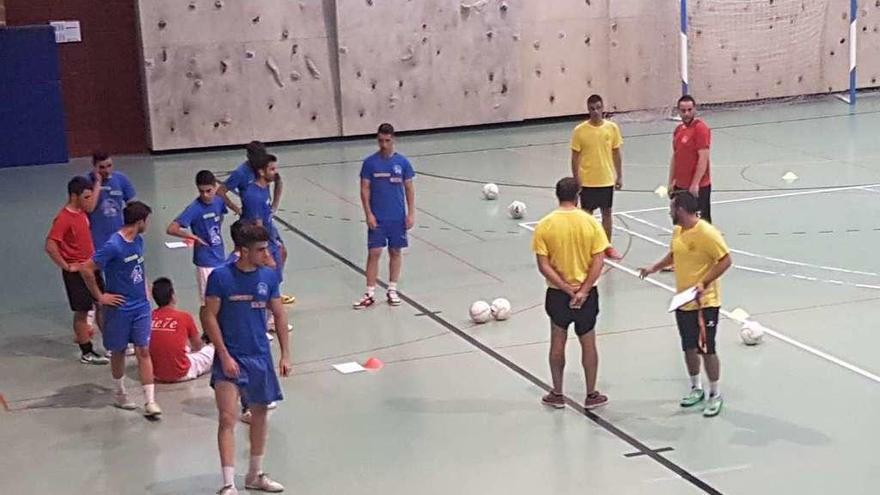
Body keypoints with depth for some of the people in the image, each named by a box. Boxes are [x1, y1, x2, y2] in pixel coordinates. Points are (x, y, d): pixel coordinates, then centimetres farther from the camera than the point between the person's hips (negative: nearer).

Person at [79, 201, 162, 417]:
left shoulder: (138, 241, 3)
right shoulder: (113, 245, -20)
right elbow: (87, 269, -19)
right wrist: (100, 297, -12)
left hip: (141, 306, 5)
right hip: (119, 308, -5)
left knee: (143, 351, 0)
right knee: (119, 351, 12)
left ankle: (150, 401, -2)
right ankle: (121, 394, 31)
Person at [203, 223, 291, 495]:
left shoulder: (269, 276, 0)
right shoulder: (220, 276, -13)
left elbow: (279, 315, 7)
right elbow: (210, 317, -10)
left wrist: (285, 354, 4)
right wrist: (224, 355, -15)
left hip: (260, 357, 5)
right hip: (229, 358, -5)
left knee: (260, 414, 15)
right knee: (228, 419, -10)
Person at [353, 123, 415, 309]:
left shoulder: (402, 162, -1)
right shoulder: (370, 162, -3)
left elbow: (409, 188, 3)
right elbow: (364, 189, -2)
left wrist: (411, 213, -1)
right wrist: (368, 214, -8)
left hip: (397, 217, 1)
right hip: (377, 218, -1)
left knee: (396, 251, 9)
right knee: (374, 253, -2)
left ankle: (392, 290, 21)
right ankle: (370, 293, 2)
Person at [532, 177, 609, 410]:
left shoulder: (544, 225, -10)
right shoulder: (591, 222, -10)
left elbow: (543, 265, -13)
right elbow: (598, 261, -13)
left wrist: (567, 289, -12)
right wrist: (583, 291, -13)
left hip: (557, 294, 0)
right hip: (586, 293, 0)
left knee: (557, 343, 15)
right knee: (588, 344, 14)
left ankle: (557, 394, 24)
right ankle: (591, 395, 22)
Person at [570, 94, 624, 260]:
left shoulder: (612, 127, -3)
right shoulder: (579, 130, -9)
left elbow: (616, 154, 5)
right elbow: (575, 157, -5)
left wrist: (619, 176, 5)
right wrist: (576, 181, -7)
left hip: (607, 180, 2)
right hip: (587, 181, -2)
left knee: (607, 213, 12)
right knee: (587, 214, 7)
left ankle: (608, 246, 24)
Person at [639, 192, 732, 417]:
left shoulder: (707, 233, -21)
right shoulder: (678, 231, 5)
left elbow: (725, 261, -19)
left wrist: (704, 283, -24)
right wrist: (654, 268, 9)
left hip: (705, 303, -8)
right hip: (683, 302, 8)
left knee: (706, 349, -1)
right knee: (689, 347, 15)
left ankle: (715, 395, 14)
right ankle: (696, 389, 32)